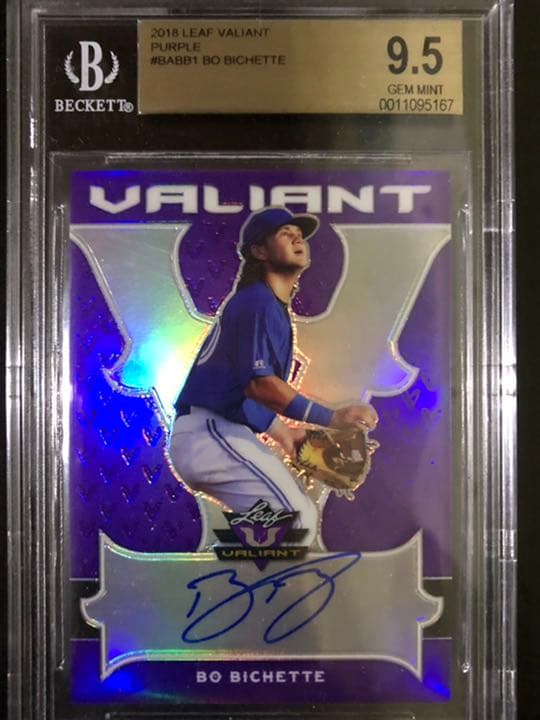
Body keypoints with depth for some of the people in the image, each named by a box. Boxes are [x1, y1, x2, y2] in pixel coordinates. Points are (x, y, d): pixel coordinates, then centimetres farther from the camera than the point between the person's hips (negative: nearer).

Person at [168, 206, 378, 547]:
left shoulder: (274, 306, 21)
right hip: (209, 433, -11)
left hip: (223, 433, 11)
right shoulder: (258, 302, -12)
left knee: (300, 513, 18)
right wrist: (332, 417, -25)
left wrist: (282, 432, 23)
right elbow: (259, 383, -23)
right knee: (297, 517, -16)